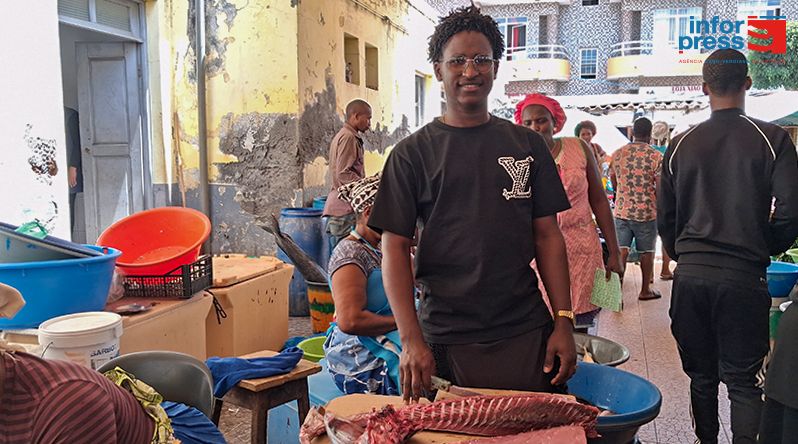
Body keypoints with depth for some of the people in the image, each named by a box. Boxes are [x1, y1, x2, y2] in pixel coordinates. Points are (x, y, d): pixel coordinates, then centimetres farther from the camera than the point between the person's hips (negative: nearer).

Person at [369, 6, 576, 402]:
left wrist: (564, 322, -1)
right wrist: (411, 339, -14)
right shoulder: (412, 154, -1)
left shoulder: (527, 146, 7)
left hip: (527, 333, 2)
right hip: (446, 339, -2)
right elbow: (395, 249, -5)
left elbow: (548, 236, 6)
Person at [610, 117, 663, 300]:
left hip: (621, 211, 3)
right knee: (647, 252, 11)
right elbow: (660, 189, -9)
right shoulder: (656, 157, -9)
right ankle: (645, 290, 24)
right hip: (647, 212, -3)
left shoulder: (617, 154, 4)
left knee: (620, 251, 2)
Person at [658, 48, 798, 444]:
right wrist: (766, 249, 10)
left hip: (690, 275, 2)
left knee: (701, 376, 14)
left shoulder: (680, 144, 3)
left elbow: (665, 217, 7)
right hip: (744, 276, -2)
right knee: (743, 380, 5)